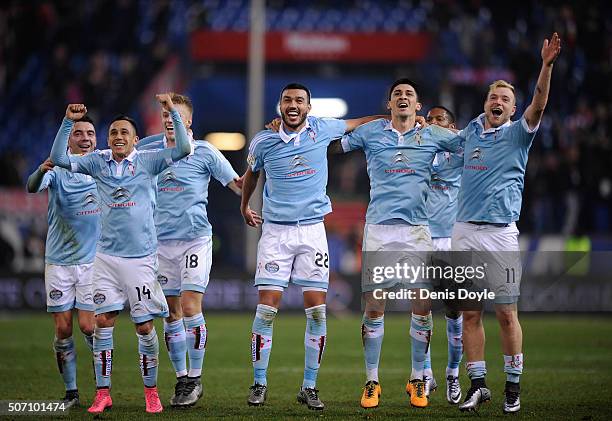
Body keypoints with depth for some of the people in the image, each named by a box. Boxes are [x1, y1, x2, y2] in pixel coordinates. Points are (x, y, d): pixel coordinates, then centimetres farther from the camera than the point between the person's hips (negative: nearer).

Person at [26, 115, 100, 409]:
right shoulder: (58, 170, -5)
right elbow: (33, 187, -24)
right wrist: (42, 171, -47)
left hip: (93, 260, 0)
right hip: (58, 261, 0)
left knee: (88, 326, -7)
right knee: (62, 330, 0)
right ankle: (70, 392, 11)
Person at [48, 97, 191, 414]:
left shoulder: (147, 161, 0)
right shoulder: (98, 162, 5)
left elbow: (183, 149, -10)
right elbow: (59, 158, -1)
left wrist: (173, 112, -17)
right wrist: (68, 122, -9)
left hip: (141, 257, -2)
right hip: (107, 255, 2)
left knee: (145, 327, 1)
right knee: (103, 322, -3)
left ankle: (151, 390, 15)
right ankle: (103, 393, 4)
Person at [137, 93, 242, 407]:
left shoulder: (204, 152, 0)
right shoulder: (148, 150, 8)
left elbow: (239, 185, 3)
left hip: (195, 238, -3)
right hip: (162, 240, 3)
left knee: (190, 306, -11)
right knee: (172, 313, 6)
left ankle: (195, 379, -2)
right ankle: (181, 379, 15)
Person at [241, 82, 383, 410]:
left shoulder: (322, 129, 2)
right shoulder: (263, 142, 0)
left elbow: (356, 123, 20)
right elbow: (252, 173, 21)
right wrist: (244, 207, 31)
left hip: (312, 230, 1)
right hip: (275, 232, -1)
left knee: (316, 311, -3)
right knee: (267, 307, -8)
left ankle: (309, 387, 6)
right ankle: (259, 383, 2)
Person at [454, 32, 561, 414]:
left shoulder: (517, 134, 2)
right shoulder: (471, 131, 14)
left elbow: (538, 105, -16)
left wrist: (547, 65, -27)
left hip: (501, 233, -4)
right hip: (465, 232, 4)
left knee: (506, 313, -2)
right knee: (471, 314, 3)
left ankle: (513, 386, 6)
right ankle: (478, 384, 9)